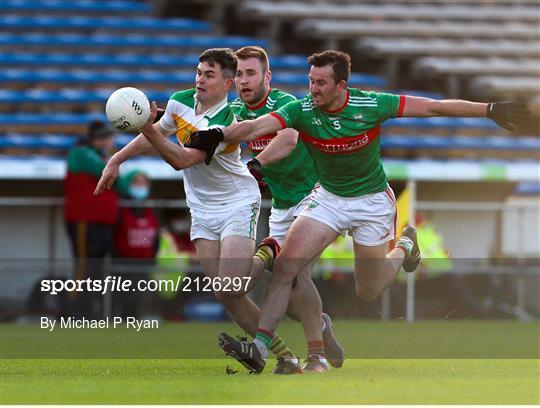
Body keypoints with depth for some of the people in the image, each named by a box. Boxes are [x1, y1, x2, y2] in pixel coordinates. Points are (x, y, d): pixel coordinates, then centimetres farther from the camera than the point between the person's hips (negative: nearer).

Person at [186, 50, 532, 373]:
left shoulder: (370, 105, -22)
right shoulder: (302, 111, -19)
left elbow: (435, 107, -16)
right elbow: (256, 126, -33)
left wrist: (491, 110, -14)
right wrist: (218, 135, -53)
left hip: (373, 201, -2)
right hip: (328, 198, 2)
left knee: (369, 293, 9)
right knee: (285, 267, -17)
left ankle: (405, 246, 39)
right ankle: (260, 346, -14)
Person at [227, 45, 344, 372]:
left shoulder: (284, 103, -22)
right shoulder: (238, 110, 2)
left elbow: (288, 139, -41)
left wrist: (258, 163, -57)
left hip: (312, 195, -7)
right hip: (280, 206, 7)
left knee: (298, 274, -21)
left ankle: (316, 354, -17)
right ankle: (320, 324, 35)